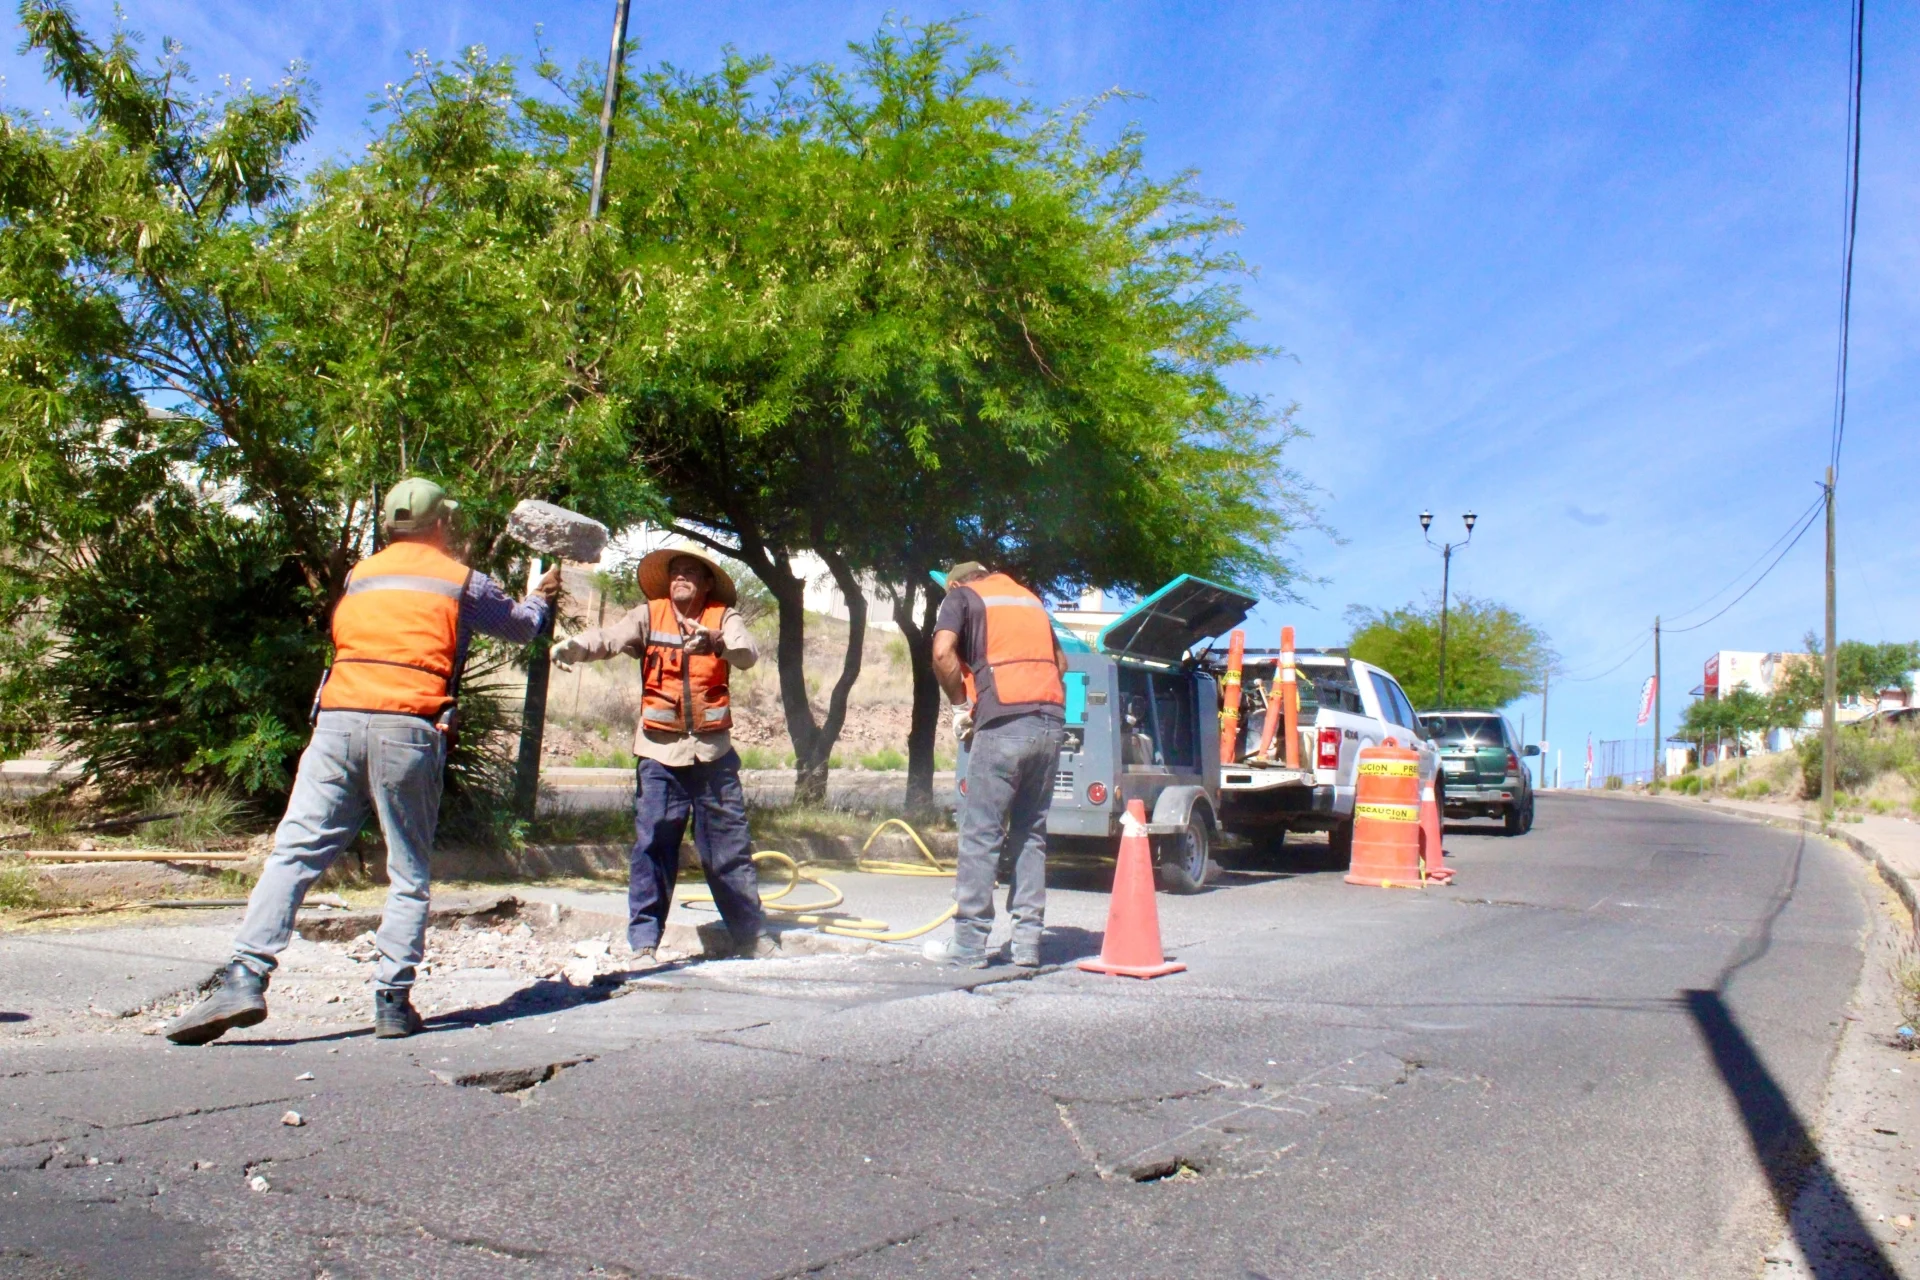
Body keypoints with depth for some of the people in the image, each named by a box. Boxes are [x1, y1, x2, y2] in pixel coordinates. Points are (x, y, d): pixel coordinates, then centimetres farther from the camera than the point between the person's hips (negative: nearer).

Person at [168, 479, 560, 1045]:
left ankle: (245, 977, -13)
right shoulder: (464, 582, 12)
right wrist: (540, 599, 52)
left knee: (293, 853, 0)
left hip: (337, 718, 2)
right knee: (408, 874, 6)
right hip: (409, 728, -2)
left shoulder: (359, 574, 21)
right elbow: (520, 627, 27)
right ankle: (393, 1000, 3)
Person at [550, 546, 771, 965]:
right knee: (652, 847, 1)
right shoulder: (649, 617, 2)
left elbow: (748, 654, -16)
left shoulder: (724, 617, 2)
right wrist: (571, 646, -36)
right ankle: (644, 941, 10)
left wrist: (715, 639, -37)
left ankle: (752, 934, 21)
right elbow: (608, 638, -15)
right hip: (661, 754, 0)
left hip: (713, 752, 0)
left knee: (730, 847, 9)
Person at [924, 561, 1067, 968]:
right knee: (1031, 833, 12)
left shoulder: (962, 597, 10)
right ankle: (1028, 942, 11)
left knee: (981, 834, 0)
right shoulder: (1029, 598, 27)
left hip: (1003, 723, -5)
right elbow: (1061, 661, 30)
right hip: (1052, 721, 6)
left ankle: (968, 944, 3)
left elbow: (943, 653, -8)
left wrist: (960, 705, 4)